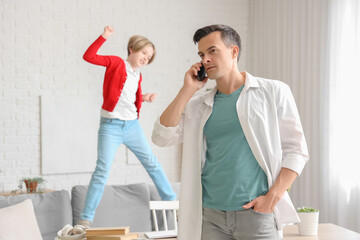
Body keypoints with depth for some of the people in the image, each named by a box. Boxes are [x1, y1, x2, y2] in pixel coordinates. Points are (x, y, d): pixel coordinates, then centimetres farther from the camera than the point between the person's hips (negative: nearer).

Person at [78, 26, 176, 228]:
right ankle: (86, 218, -5)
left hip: (132, 125, 6)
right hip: (111, 126, -6)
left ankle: (171, 201, 24)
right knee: (102, 170, -10)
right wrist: (104, 37, -21)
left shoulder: (138, 76, 13)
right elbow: (89, 57, -15)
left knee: (152, 163, 11)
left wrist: (145, 98, 5)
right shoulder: (116, 63, -3)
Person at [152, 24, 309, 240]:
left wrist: (273, 197, -10)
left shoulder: (273, 92, 2)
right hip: (210, 216, 3)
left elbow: (296, 151, 0)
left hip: (256, 213, -3)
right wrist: (188, 89, 0)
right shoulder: (198, 104, 12)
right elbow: (162, 137, 1)